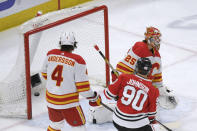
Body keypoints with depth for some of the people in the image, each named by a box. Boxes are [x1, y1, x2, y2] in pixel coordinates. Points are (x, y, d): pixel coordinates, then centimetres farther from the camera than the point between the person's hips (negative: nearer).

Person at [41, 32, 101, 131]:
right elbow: (82, 86, -17)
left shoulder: (51, 55, -3)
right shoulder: (77, 61, -18)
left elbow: (45, 74, 12)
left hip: (51, 100, 5)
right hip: (68, 103, -5)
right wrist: (93, 97, -2)